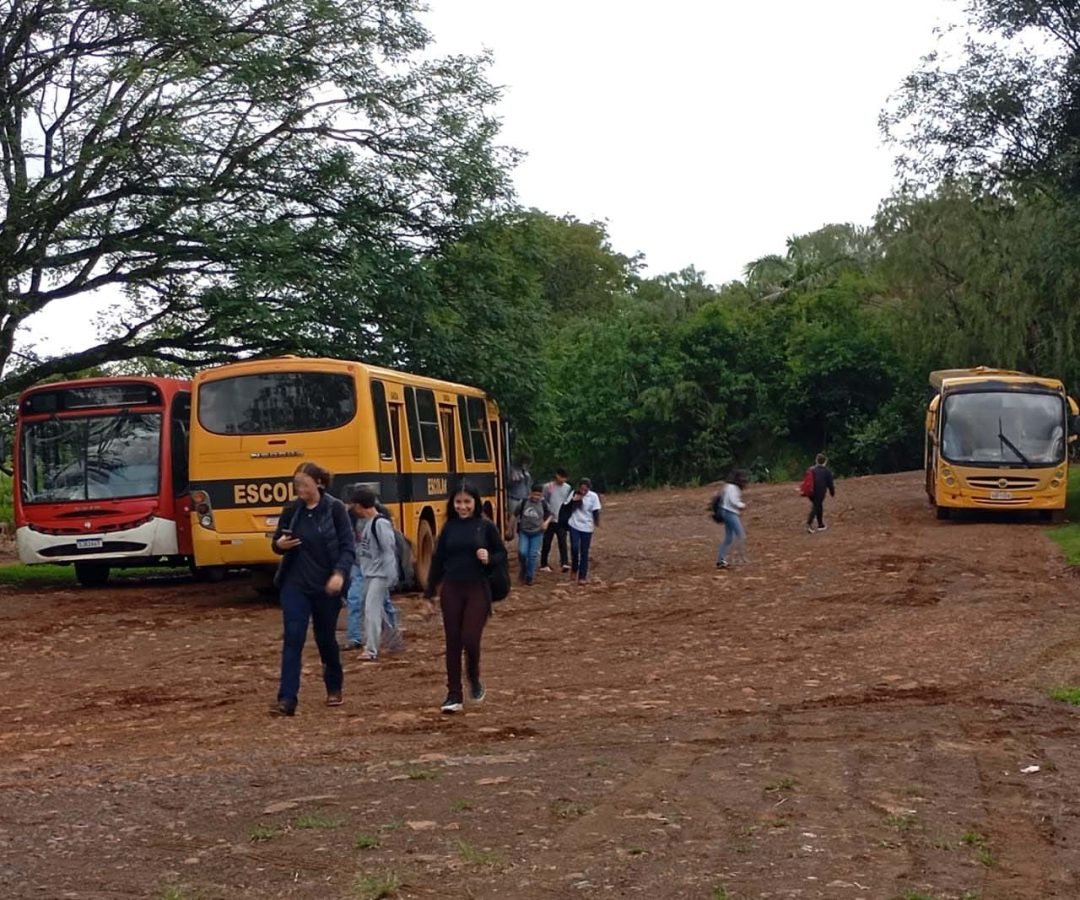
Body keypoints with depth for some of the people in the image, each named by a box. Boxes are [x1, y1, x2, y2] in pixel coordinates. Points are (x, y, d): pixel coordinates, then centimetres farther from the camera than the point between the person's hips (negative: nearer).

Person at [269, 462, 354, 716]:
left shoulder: (335, 509, -7)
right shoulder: (291, 511, 2)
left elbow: (348, 547, -8)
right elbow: (277, 542, 12)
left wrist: (339, 573, -24)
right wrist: (280, 544, -12)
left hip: (326, 586, -2)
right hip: (295, 584, 2)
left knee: (326, 638, 12)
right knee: (292, 638, -8)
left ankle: (334, 688, 35)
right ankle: (287, 699, -11)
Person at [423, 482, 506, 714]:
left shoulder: (486, 526, -3)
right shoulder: (449, 527, 4)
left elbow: (502, 553, 6)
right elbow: (437, 561, 9)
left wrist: (490, 559, -17)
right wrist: (429, 594, 9)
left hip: (477, 590, -3)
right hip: (451, 591, 3)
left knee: (470, 639, -10)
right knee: (453, 643, 4)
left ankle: (474, 680, 20)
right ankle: (454, 695, 13)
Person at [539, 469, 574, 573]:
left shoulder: (568, 488, 3)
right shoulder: (548, 487, -4)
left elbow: (570, 503, 9)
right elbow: (543, 501, 1)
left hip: (562, 520, 1)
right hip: (550, 518, -1)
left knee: (562, 541, -7)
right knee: (547, 542, 5)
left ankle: (565, 563, -13)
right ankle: (544, 564, 14)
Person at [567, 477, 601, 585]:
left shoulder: (593, 496, -8)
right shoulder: (574, 494, -2)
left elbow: (596, 512, -4)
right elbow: (567, 508, 2)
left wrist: (596, 524, -10)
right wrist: (573, 501, -15)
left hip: (587, 527, -1)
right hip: (574, 525, 1)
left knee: (584, 552, 3)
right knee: (574, 547, -13)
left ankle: (582, 577, 8)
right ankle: (574, 569, 11)